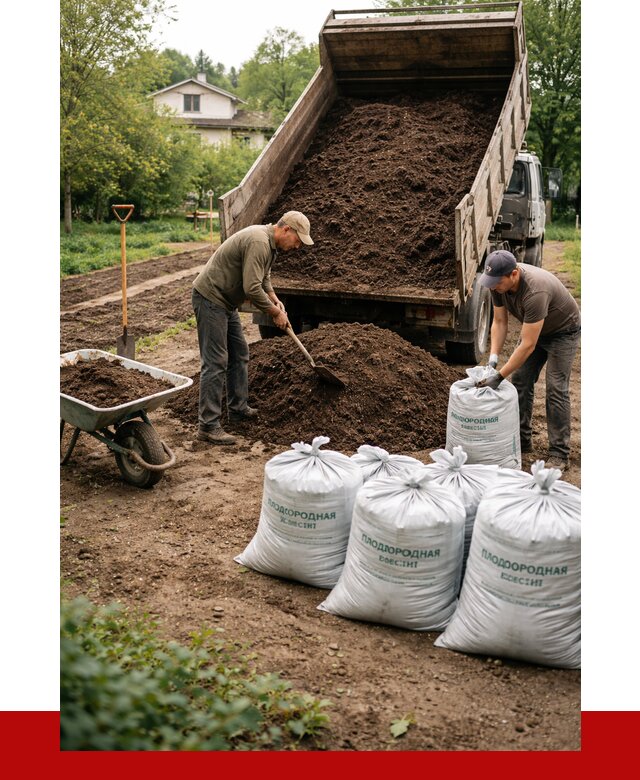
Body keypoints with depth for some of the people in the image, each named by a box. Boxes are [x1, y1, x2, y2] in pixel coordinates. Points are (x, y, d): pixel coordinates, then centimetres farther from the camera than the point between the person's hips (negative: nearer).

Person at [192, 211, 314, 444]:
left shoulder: (270, 243, 10)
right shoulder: (258, 242, -24)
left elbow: (263, 276, 24)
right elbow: (252, 288, -28)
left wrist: (275, 299, 8)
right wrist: (275, 313, -15)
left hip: (225, 301, 11)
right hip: (210, 299, -11)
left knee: (240, 354, 17)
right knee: (215, 363, -12)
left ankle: (238, 408, 28)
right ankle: (208, 426, -9)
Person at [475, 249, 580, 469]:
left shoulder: (535, 292, -42)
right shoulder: (499, 283, -20)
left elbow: (528, 345, -38)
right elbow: (499, 322, -7)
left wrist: (499, 377, -36)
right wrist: (493, 357, -19)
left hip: (562, 331, -7)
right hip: (534, 327, 7)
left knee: (556, 390, -12)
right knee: (520, 381, 3)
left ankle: (559, 454, -4)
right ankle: (522, 440, 14)